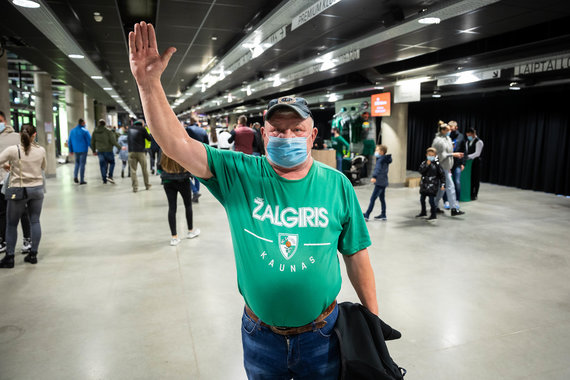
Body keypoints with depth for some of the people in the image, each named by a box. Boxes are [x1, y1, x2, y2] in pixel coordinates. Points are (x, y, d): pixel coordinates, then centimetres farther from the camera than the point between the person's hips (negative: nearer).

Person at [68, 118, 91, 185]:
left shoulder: (72, 131, 8)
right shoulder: (85, 131, -10)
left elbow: (69, 141, 12)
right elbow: (89, 141, -11)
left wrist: (71, 150, 21)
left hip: (76, 150, 5)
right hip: (83, 150, -5)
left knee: (77, 163, 20)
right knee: (82, 164, 0)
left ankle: (75, 176, 3)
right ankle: (82, 180, 2)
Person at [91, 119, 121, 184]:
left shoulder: (95, 131, 5)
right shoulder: (108, 131, -10)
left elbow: (92, 142, 10)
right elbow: (113, 140, -15)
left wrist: (94, 150, 21)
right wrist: (118, 146, -3)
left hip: (100, 151, 4)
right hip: (108, 150, -4)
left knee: (103, 165, 9)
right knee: (112, 163, 12)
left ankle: (104, 179, 10)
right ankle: (110, 176, -4)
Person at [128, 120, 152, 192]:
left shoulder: (130, 128, 10)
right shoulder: (142, 128, -4)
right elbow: (149, 138, 2)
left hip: (131, 151, 3)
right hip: (140, 151, -3)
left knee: (133, 170, 2)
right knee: (144, 169, 11)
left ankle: (135, 187, -2)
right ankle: (147, 185, 22)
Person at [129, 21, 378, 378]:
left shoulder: (336, 184, -10)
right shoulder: (239, 174, -12)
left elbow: (356, 254, -3)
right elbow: (177, 144, -18)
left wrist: (373, 318, 2)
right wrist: (149, 82, -28)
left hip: (321, 334, 0)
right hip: (260, 334, 0)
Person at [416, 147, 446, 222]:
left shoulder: (437, 164, -7)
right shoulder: (424, 163, 4)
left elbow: (442, 174, -5)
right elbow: (421, 171, -11)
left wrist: (442, 184, -11)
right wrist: (427, 165, -19)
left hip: (432, 185, -5)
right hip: (424, 184, 5)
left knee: (431, 199, -8)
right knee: (422, 199, 15)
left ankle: (433, 215, 2)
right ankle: (423, 212, 33)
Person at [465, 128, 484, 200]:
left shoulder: (479, 142, -9)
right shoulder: (468, 142, 14)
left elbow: (477, 153, -16)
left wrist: (468, 156, -22)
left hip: (476, 162, -6)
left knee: (475, 179, 0)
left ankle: (474, 195, 6)